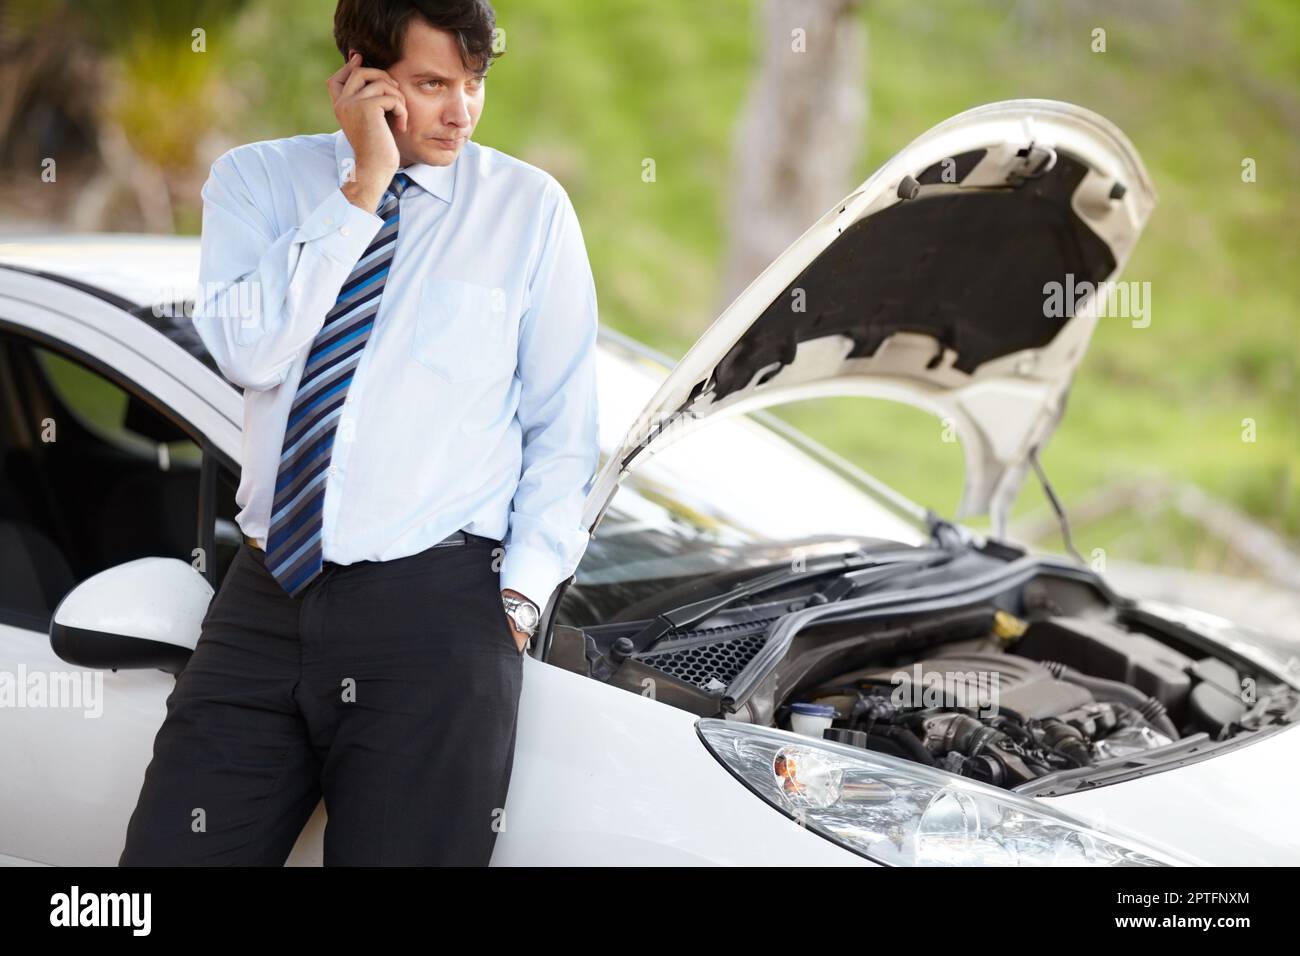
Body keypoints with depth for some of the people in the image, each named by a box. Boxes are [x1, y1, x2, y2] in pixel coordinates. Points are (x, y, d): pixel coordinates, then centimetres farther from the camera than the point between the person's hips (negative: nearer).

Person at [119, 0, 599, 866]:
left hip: (435, 611, -2)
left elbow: (565, 428, 5)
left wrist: (521, 597, -5)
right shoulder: (257, 180, 8)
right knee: (168, 854, 1)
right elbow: (247, 349, -10)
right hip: (265, 599, 2)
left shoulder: (531, 208, 4)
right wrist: (361, 188, -11)